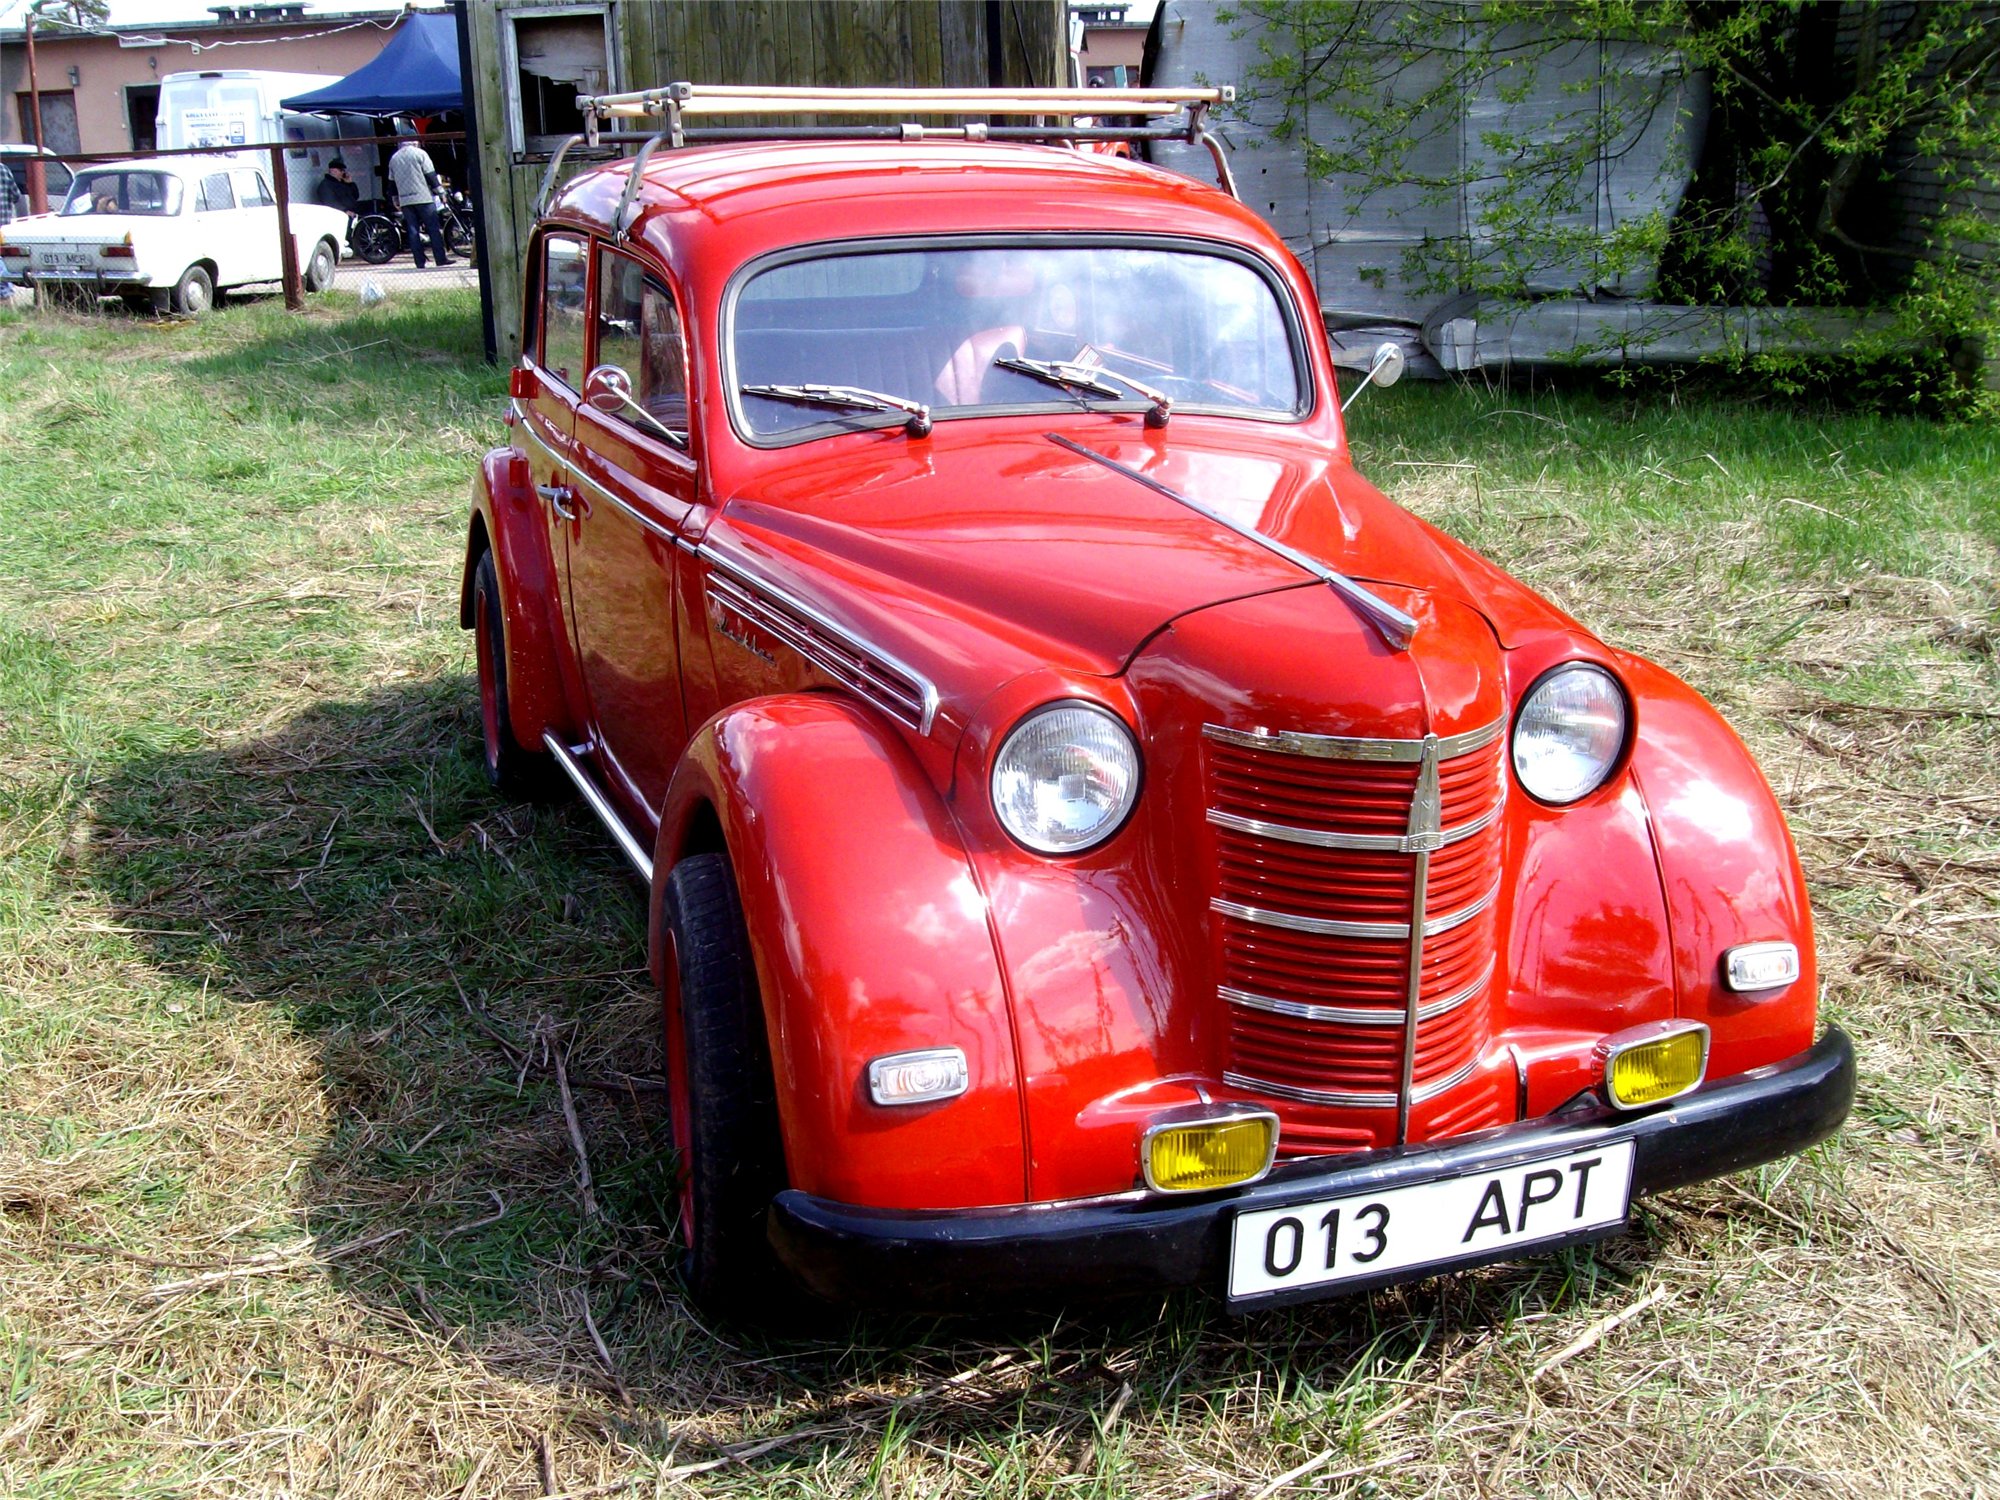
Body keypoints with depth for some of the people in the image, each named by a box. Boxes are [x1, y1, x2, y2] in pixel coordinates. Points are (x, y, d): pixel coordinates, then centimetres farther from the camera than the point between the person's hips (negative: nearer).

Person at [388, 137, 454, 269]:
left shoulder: (394, 158, 14)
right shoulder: (419, 153, -2)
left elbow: (392, 181, 17)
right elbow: (430, 174, -6)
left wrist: (395, 199, 24)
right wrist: (439, 192, -2)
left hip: (405, 200, 4)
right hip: (423, 198, -4)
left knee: (413, 231, 3)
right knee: (434, 228, -2)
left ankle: (420, 263, -1)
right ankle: (441, 259, -6)